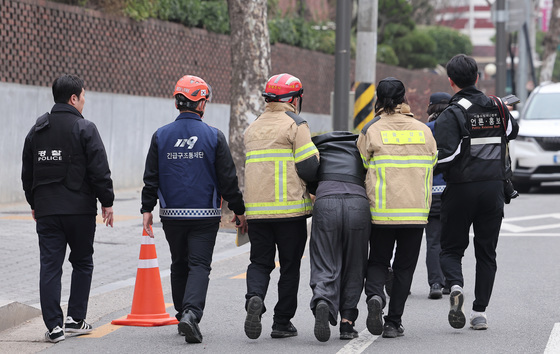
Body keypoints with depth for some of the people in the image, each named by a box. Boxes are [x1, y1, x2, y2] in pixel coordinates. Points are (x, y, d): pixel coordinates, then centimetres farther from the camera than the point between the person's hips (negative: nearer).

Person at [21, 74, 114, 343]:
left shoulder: (37, 129, 10)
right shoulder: (85, 129, -8)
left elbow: (27, 172, 16)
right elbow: (100, 170, -11)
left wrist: (34, 203, 25)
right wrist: (107, 202, -2)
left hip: (45, 209, 4)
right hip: (79, 208, -4)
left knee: (50, 265, 2)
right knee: (82, 263, 12)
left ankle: (54, 326, -3)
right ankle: (75, 319, 12)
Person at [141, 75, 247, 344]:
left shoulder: (161, 136, 2)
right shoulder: (214, 136, -4)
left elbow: (151, 178, 2)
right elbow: (228, 179, -2)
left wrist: (147, 210, 7)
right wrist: (239, 211, 6)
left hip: (172, 214, 2)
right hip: (205, 215, -2)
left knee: (179, 265, 16)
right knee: (199, 264, -2)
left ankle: (183, 315, 22)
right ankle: (191, 313, -22)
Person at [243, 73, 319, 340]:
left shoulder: (252, 129, 15)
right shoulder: (295, 125, -5)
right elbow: (308, 168, -11)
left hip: (256, 208, 5)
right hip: (290, 208, -4)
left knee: (260, 262, 12)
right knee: (290, 265, 7)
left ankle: (254, 297, -18)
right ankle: (282, 322, 9)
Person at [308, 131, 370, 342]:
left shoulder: (317, 146, 29)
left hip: (326, 202, -1)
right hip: (358, 203, 1)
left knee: (326, 267, 0)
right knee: (353, 268, 14)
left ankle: (322, 303, -30)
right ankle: (347, 322, 11)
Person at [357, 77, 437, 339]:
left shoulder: (371, 131, -3)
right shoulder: (423, 131, 6)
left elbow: (362, 169, 3)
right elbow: (430, 167, 13)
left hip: (381, 209, -1)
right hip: (416, 210, 1)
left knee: (378, 261, 14)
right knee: (404, 267, 11)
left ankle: (374, 294, -16)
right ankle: (393, 323, 7)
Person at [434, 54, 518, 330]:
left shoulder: (451, 115, -12)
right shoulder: (497, 108, 6)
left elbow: (444, 158, -20)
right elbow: (513, 131, 28)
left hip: (461, 189, -4)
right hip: (494, 188, 4)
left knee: (451, 248, 9)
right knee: (486, 252, 11)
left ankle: (455, 285, -20)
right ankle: (480, 312, 8)